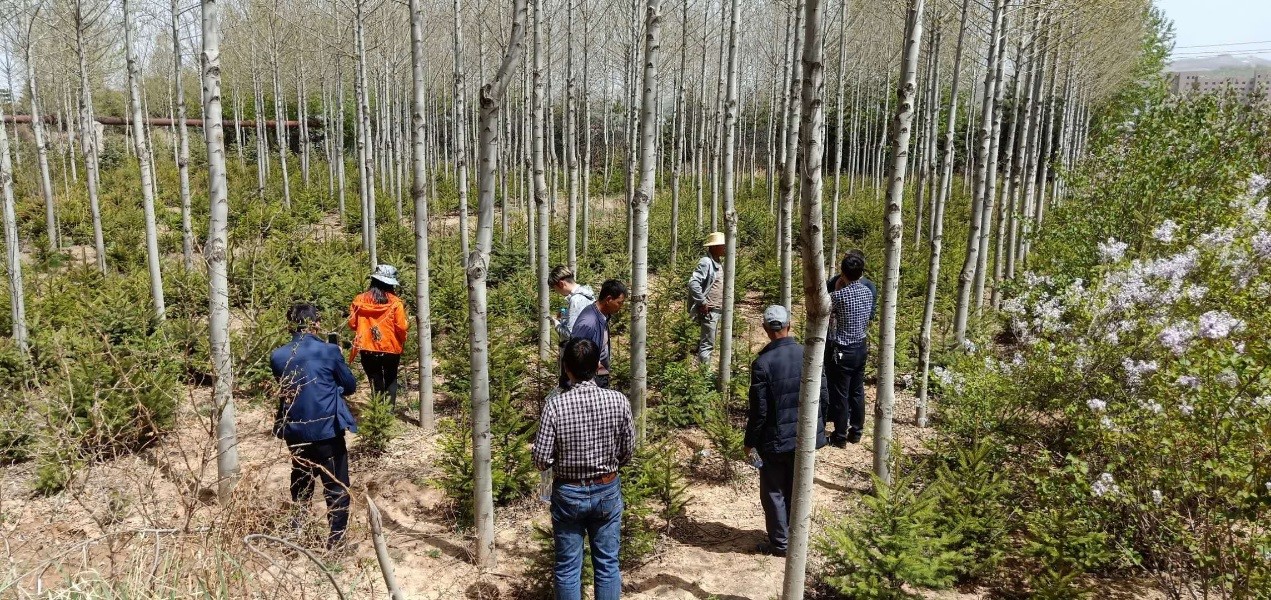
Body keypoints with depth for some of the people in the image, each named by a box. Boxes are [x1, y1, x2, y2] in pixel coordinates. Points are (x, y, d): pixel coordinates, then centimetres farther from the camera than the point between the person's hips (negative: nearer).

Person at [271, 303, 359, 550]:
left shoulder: (278, 356, 0)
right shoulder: (329, 351, -10)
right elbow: (350, 386, 1)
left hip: (294, 430, 4)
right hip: (327, 428, -4)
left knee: (301, 483, 25)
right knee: (336, 486, 7)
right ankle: (337, 537, 7)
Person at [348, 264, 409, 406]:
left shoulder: (359, 300, -4)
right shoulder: (395, 302, -10)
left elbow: (352, 324, 1)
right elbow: (401, 327, -11)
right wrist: (402, 341, 9)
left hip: (368, 349, 1)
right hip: (391, 348, -1)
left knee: (376, 382, 13)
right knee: (390, 380, 18)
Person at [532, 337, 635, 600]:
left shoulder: (555, 405, -18)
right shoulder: (618, 401, -13)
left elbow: (541, 460, -14)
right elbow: (627, 452, -2)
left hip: (568, 494, -1)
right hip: (608, 491, 2)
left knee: (567, 567, 12)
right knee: (607, 564, 14)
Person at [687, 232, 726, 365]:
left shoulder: (718, 264, 14)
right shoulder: (706, 262, -15)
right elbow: (693, 282, -24)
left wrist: (722, 303, 16)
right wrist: (702, 302, -20)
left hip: (717, 309, 10)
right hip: (708, 310, -10)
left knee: (708, 343, 15)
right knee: (707, 344, -7)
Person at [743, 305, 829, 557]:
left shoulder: (762, 363, -19)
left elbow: (759, 410, -15)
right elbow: (824, 397, 1)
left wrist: (750, 442, -2)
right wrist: (817, 425, 18)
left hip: (775, 440, -4)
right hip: (805, 436, 5)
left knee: (774, 492, 11)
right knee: (796, 489, 19)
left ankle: (780, 543, 18)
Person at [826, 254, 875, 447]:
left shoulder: (839, 295, -21)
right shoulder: (868, 292, -1)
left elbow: (824, 309, -2)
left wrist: (837, 287, 0)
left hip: (843, 351, -6)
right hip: (861, 347, 7)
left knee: (840, 395, 4)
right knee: (857, 392, 16)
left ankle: (840, 437, 14)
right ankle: (856, 433, 27)